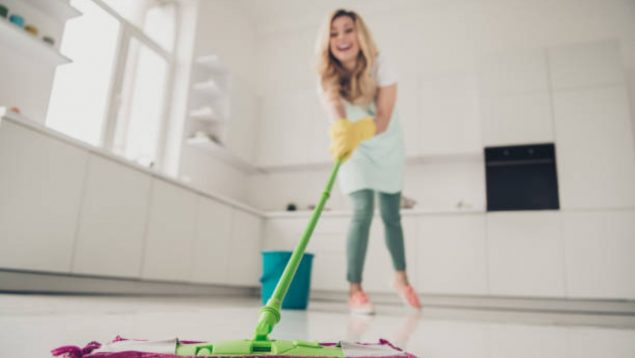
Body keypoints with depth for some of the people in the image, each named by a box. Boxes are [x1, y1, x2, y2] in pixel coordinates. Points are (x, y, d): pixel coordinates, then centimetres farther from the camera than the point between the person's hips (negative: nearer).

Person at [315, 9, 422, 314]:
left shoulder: (380, 66, -23)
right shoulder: (328, 79, -22)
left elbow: (383, 119, -33)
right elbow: (337, 117, -42)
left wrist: (359, 131, -54)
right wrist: (344, 135, -66)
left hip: (387, 148, 1)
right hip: (355, 152, -1)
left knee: (391, 215, 9)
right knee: (363, 211, -19)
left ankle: (401, 279, 30)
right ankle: (355, 290, -10)